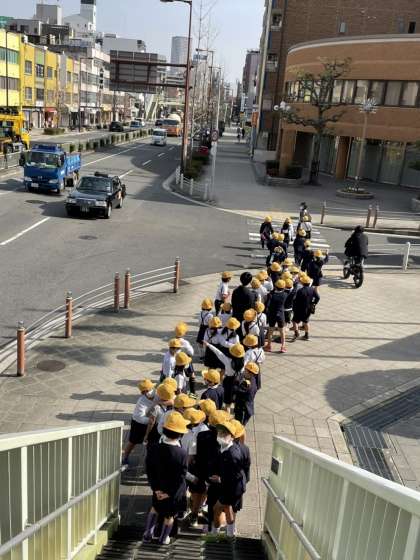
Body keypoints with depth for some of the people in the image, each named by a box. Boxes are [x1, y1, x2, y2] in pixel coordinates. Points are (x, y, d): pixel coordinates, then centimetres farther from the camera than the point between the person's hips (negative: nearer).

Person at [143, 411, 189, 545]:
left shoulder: (154, 449, -18)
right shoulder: (182, 454, -27)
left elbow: (149, 471, -12)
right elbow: (181, 478, -21)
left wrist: (156, 488, -6)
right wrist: (170, 493, -11)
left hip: (159, 488, 3)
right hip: (175, 492, -2)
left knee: (155, 508, 30)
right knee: (169, 516, 21)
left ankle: (148, 534, 33)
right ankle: (163, 539, 38)